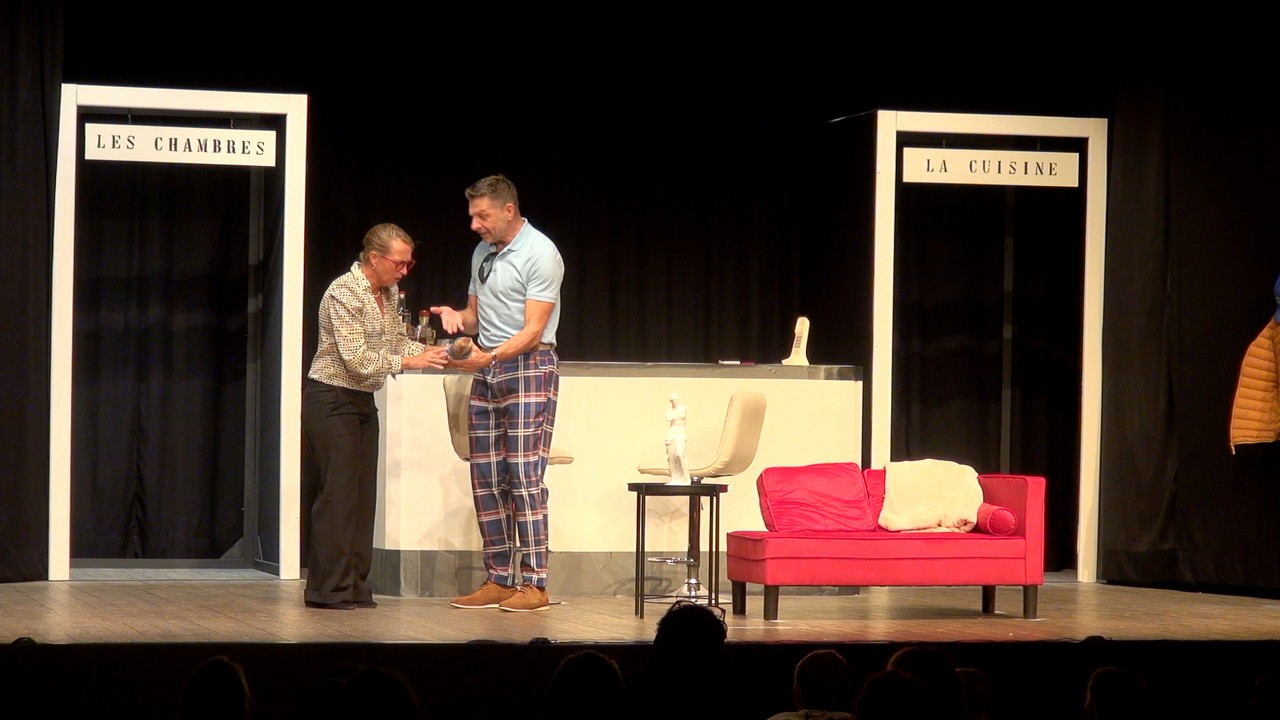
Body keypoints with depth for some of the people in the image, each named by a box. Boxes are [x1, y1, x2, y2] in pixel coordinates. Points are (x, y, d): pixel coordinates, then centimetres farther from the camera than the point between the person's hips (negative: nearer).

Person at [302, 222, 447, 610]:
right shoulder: (344, 293, -19)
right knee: (338, 494, -8)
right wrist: (408, 362, -22)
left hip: (362, 402, 9)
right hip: (332, 400, -9)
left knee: (363, 495, 8)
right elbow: (357, 359, -23)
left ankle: (355, 588, 12)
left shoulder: (388, 293, 9)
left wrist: (431, 352, -3)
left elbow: (397, 341, 14)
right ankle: (328, 590, -3)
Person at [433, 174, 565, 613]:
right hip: (486, 370, 8)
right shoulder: (482, 253, 16)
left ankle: (534, 583, -10)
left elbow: (532, 331, -14)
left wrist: (488, 357, -27)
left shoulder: (540, 254, -8)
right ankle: (499, 580, 8)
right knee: (486, 479, 4)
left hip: (527, 367, -8)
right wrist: (456, 316, 1)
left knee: (524, 475, -11)